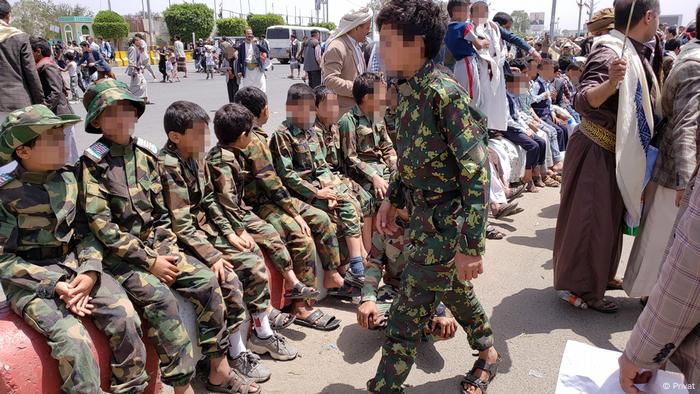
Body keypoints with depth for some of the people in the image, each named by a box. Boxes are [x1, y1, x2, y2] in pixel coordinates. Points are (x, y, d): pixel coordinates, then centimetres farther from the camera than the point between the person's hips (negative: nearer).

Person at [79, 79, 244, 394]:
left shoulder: (145, 155, 7)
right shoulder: (93, 164, -9)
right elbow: (101, 226, -14)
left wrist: (168, 251, -4)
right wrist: (148, 261, -16)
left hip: (155, 245, 5)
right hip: (118, 255, -5)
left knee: (205, 280, -12)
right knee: (159, 297, -28)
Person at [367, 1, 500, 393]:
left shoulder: (445, 93, -23)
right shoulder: (409, 89, 3)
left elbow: (476, 170, -24)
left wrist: (471, 244, -25)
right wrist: (392, 199, 18)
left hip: (446, 221, -9)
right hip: (423, 214, 9)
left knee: (407, 315, 0)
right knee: (454, 290, 27)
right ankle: (487, 353, 51)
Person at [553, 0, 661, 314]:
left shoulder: (635, 52, 7)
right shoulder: (610, 52, -22)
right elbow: (582, 101, -36)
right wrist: (611, 82, -52)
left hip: (617, 152, 10)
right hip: (597, 153, -10)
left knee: (609, 217, 19)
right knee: (591, 220, -2)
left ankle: (599, 275, 35)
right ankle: (580, 288, 11)